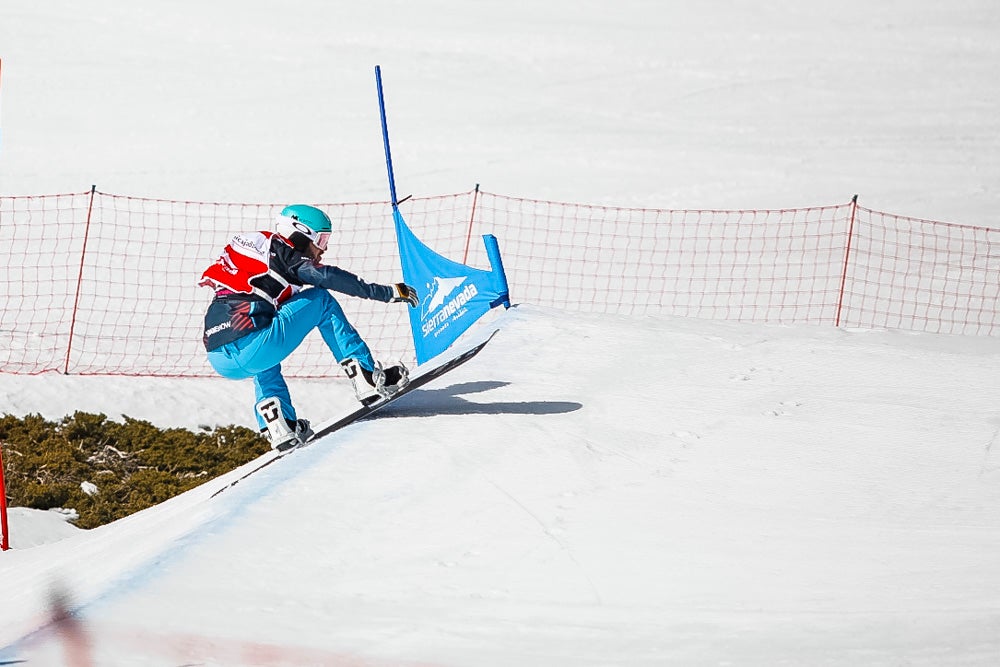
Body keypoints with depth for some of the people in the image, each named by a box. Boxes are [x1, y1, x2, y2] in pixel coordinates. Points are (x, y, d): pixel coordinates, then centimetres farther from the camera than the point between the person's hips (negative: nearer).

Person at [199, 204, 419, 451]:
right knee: (320, 300, 8)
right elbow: (329, 277, -4)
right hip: (248, 352, -8)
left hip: (220, 361, 8)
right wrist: (389, 292, 0)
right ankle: (368, 379, 5)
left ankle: (278, 426, 20)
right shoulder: (281, 254, 5)